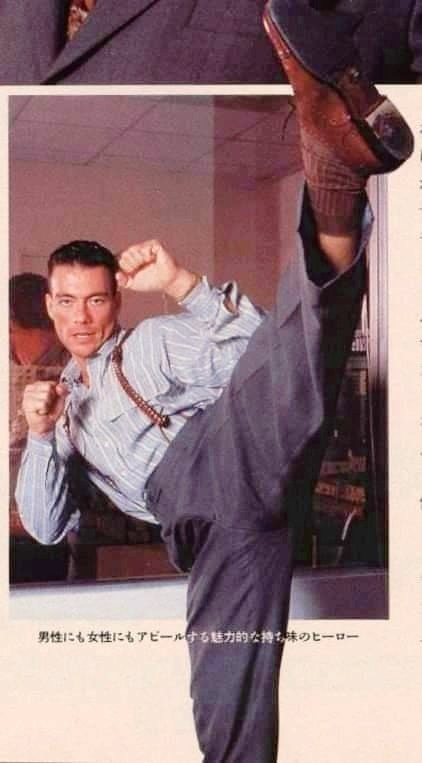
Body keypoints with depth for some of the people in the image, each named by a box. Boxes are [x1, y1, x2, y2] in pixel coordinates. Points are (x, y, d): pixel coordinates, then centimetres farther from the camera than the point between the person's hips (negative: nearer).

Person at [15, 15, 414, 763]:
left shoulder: (156, 339, 22)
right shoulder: (68, 401, 35)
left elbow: (253, 356, 3)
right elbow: (46, 526, 28)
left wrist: (181, 283, -6)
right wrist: (40, 435, 12)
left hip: (221, 459, -3)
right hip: (206, 528, 4)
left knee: (301, 333, -35)